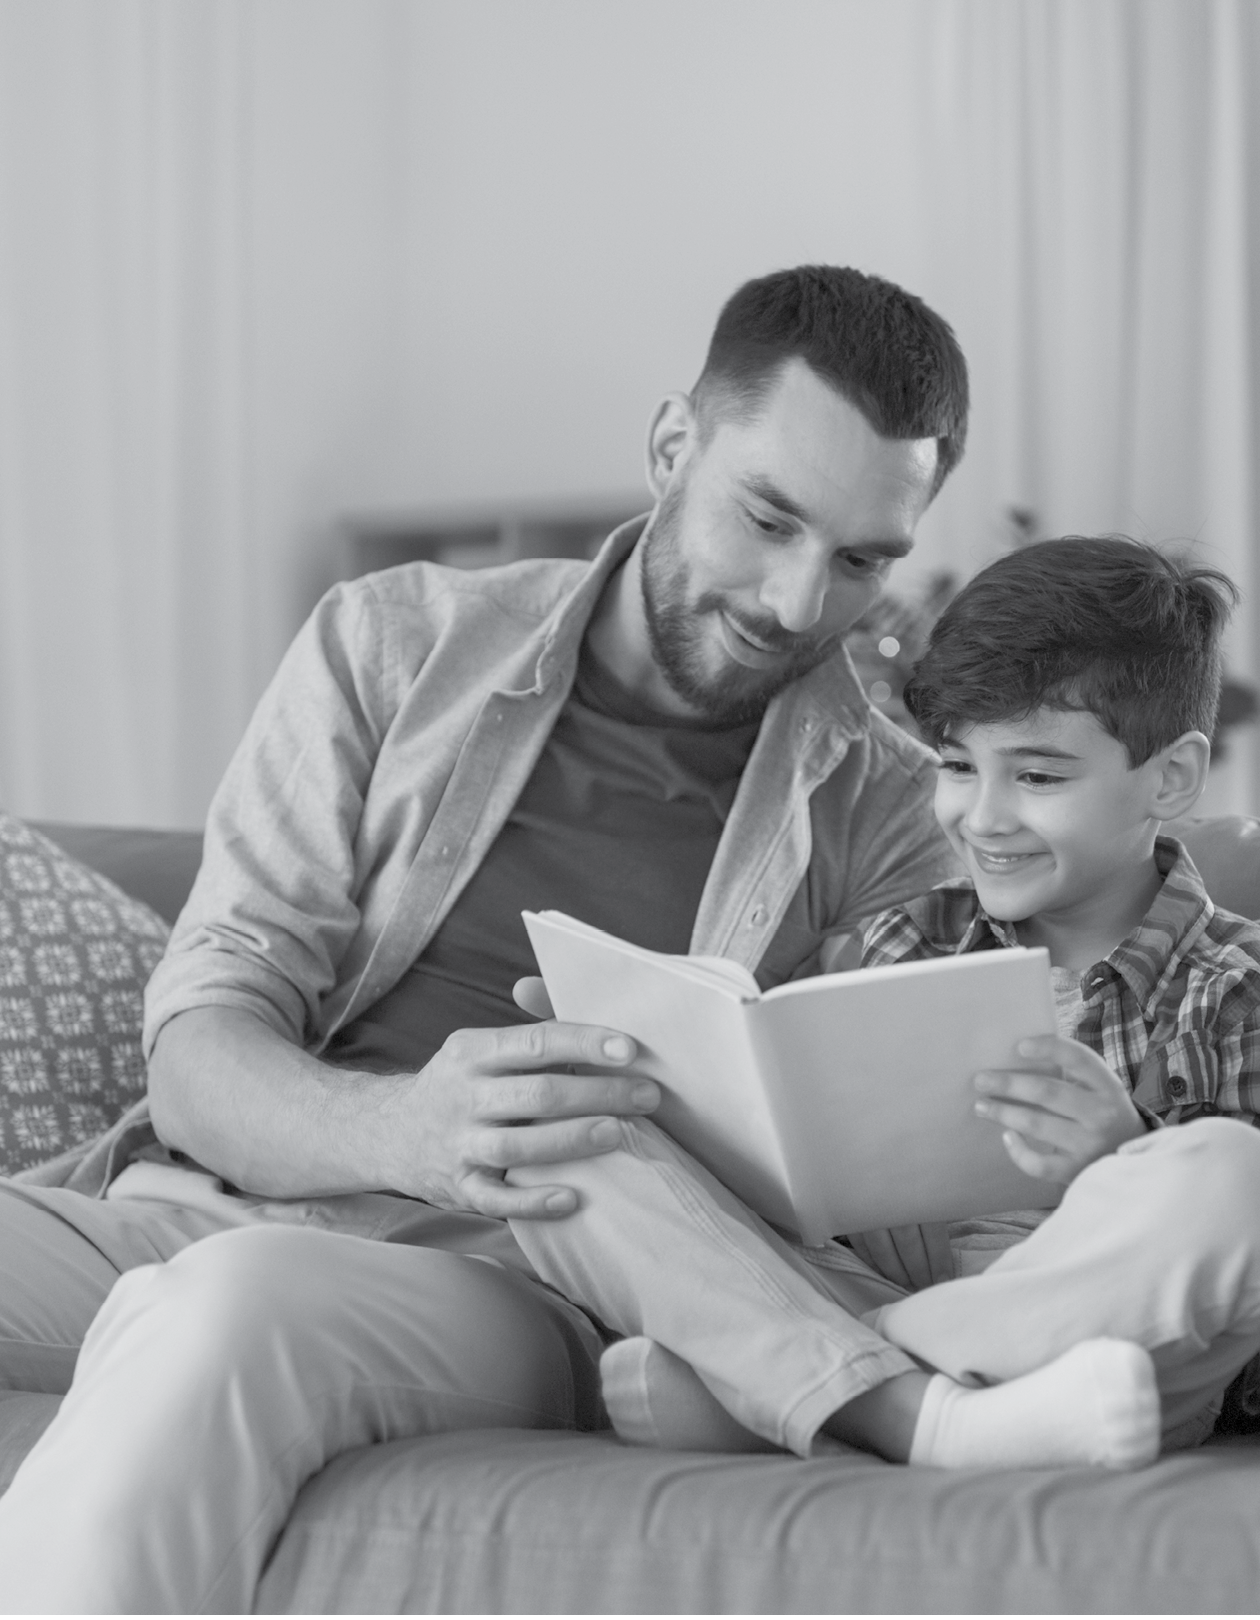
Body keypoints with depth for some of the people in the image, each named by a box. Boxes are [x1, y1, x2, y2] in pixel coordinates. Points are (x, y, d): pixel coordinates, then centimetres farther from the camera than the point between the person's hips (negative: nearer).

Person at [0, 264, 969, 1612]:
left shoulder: (890, 818, 12)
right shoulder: (397, 646, 12)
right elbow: (199, 1055, 3)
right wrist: (404, 1133, -19)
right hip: (189, 1206, 2)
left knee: (224, 1310, -37)